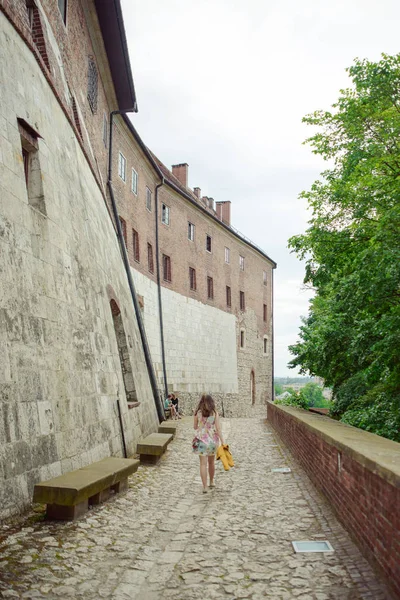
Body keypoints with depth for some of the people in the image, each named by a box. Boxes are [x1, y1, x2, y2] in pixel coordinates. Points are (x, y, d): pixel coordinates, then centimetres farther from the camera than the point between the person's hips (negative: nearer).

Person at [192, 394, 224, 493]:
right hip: (213, 439, 1)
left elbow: (195, 427, 6)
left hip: (201, 439, -1)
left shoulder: (197, 413, -5)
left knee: (203, 463, 0)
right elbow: (218, 428, -8)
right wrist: (222, 442, -6)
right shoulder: (215, 413, -5)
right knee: (211, 462, 19)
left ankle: (204, 487, -5)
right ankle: (211, 482, 34)